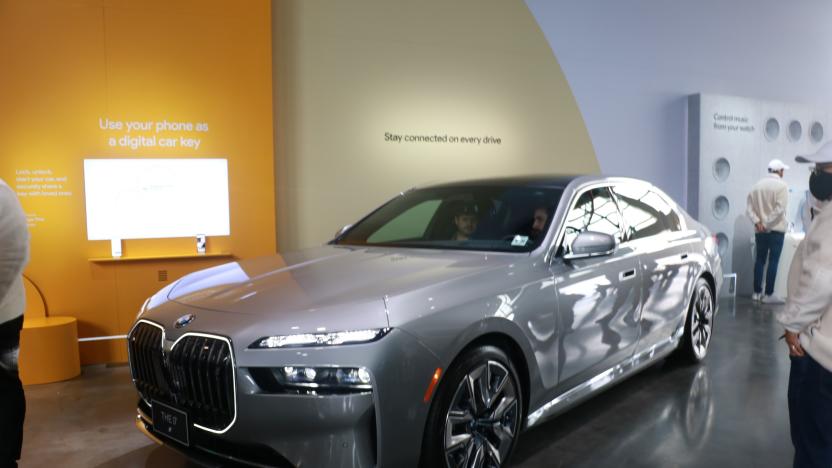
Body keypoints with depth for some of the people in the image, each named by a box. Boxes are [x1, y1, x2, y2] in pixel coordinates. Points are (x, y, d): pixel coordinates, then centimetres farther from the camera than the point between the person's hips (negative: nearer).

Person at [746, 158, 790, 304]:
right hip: (776, 229, -5)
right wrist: (767, 223, -15)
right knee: (773, 261, -3)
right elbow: (780, 208, -18)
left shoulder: (757, 186, 7)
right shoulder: (781, 186, -8)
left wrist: (758, 222, -7)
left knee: (760, 260, 11)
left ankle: (757, 292, 13)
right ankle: (769, 294, -3)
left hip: (760, 231, 5)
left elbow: (749, 208, 2)